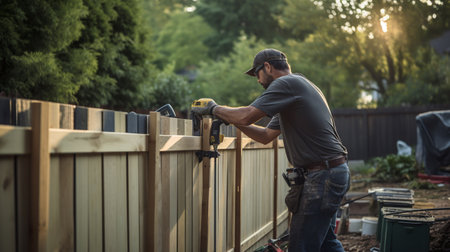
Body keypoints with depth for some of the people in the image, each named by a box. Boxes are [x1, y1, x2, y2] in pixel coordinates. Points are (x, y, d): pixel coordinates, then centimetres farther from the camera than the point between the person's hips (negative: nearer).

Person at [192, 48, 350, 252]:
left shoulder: (287, 83, -10)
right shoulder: (298, 86, 22)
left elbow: (246, 116, -19)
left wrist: (214, 109, -2)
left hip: (323, 176, -11)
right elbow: (266, 135, 23)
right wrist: (230, 118, 16)